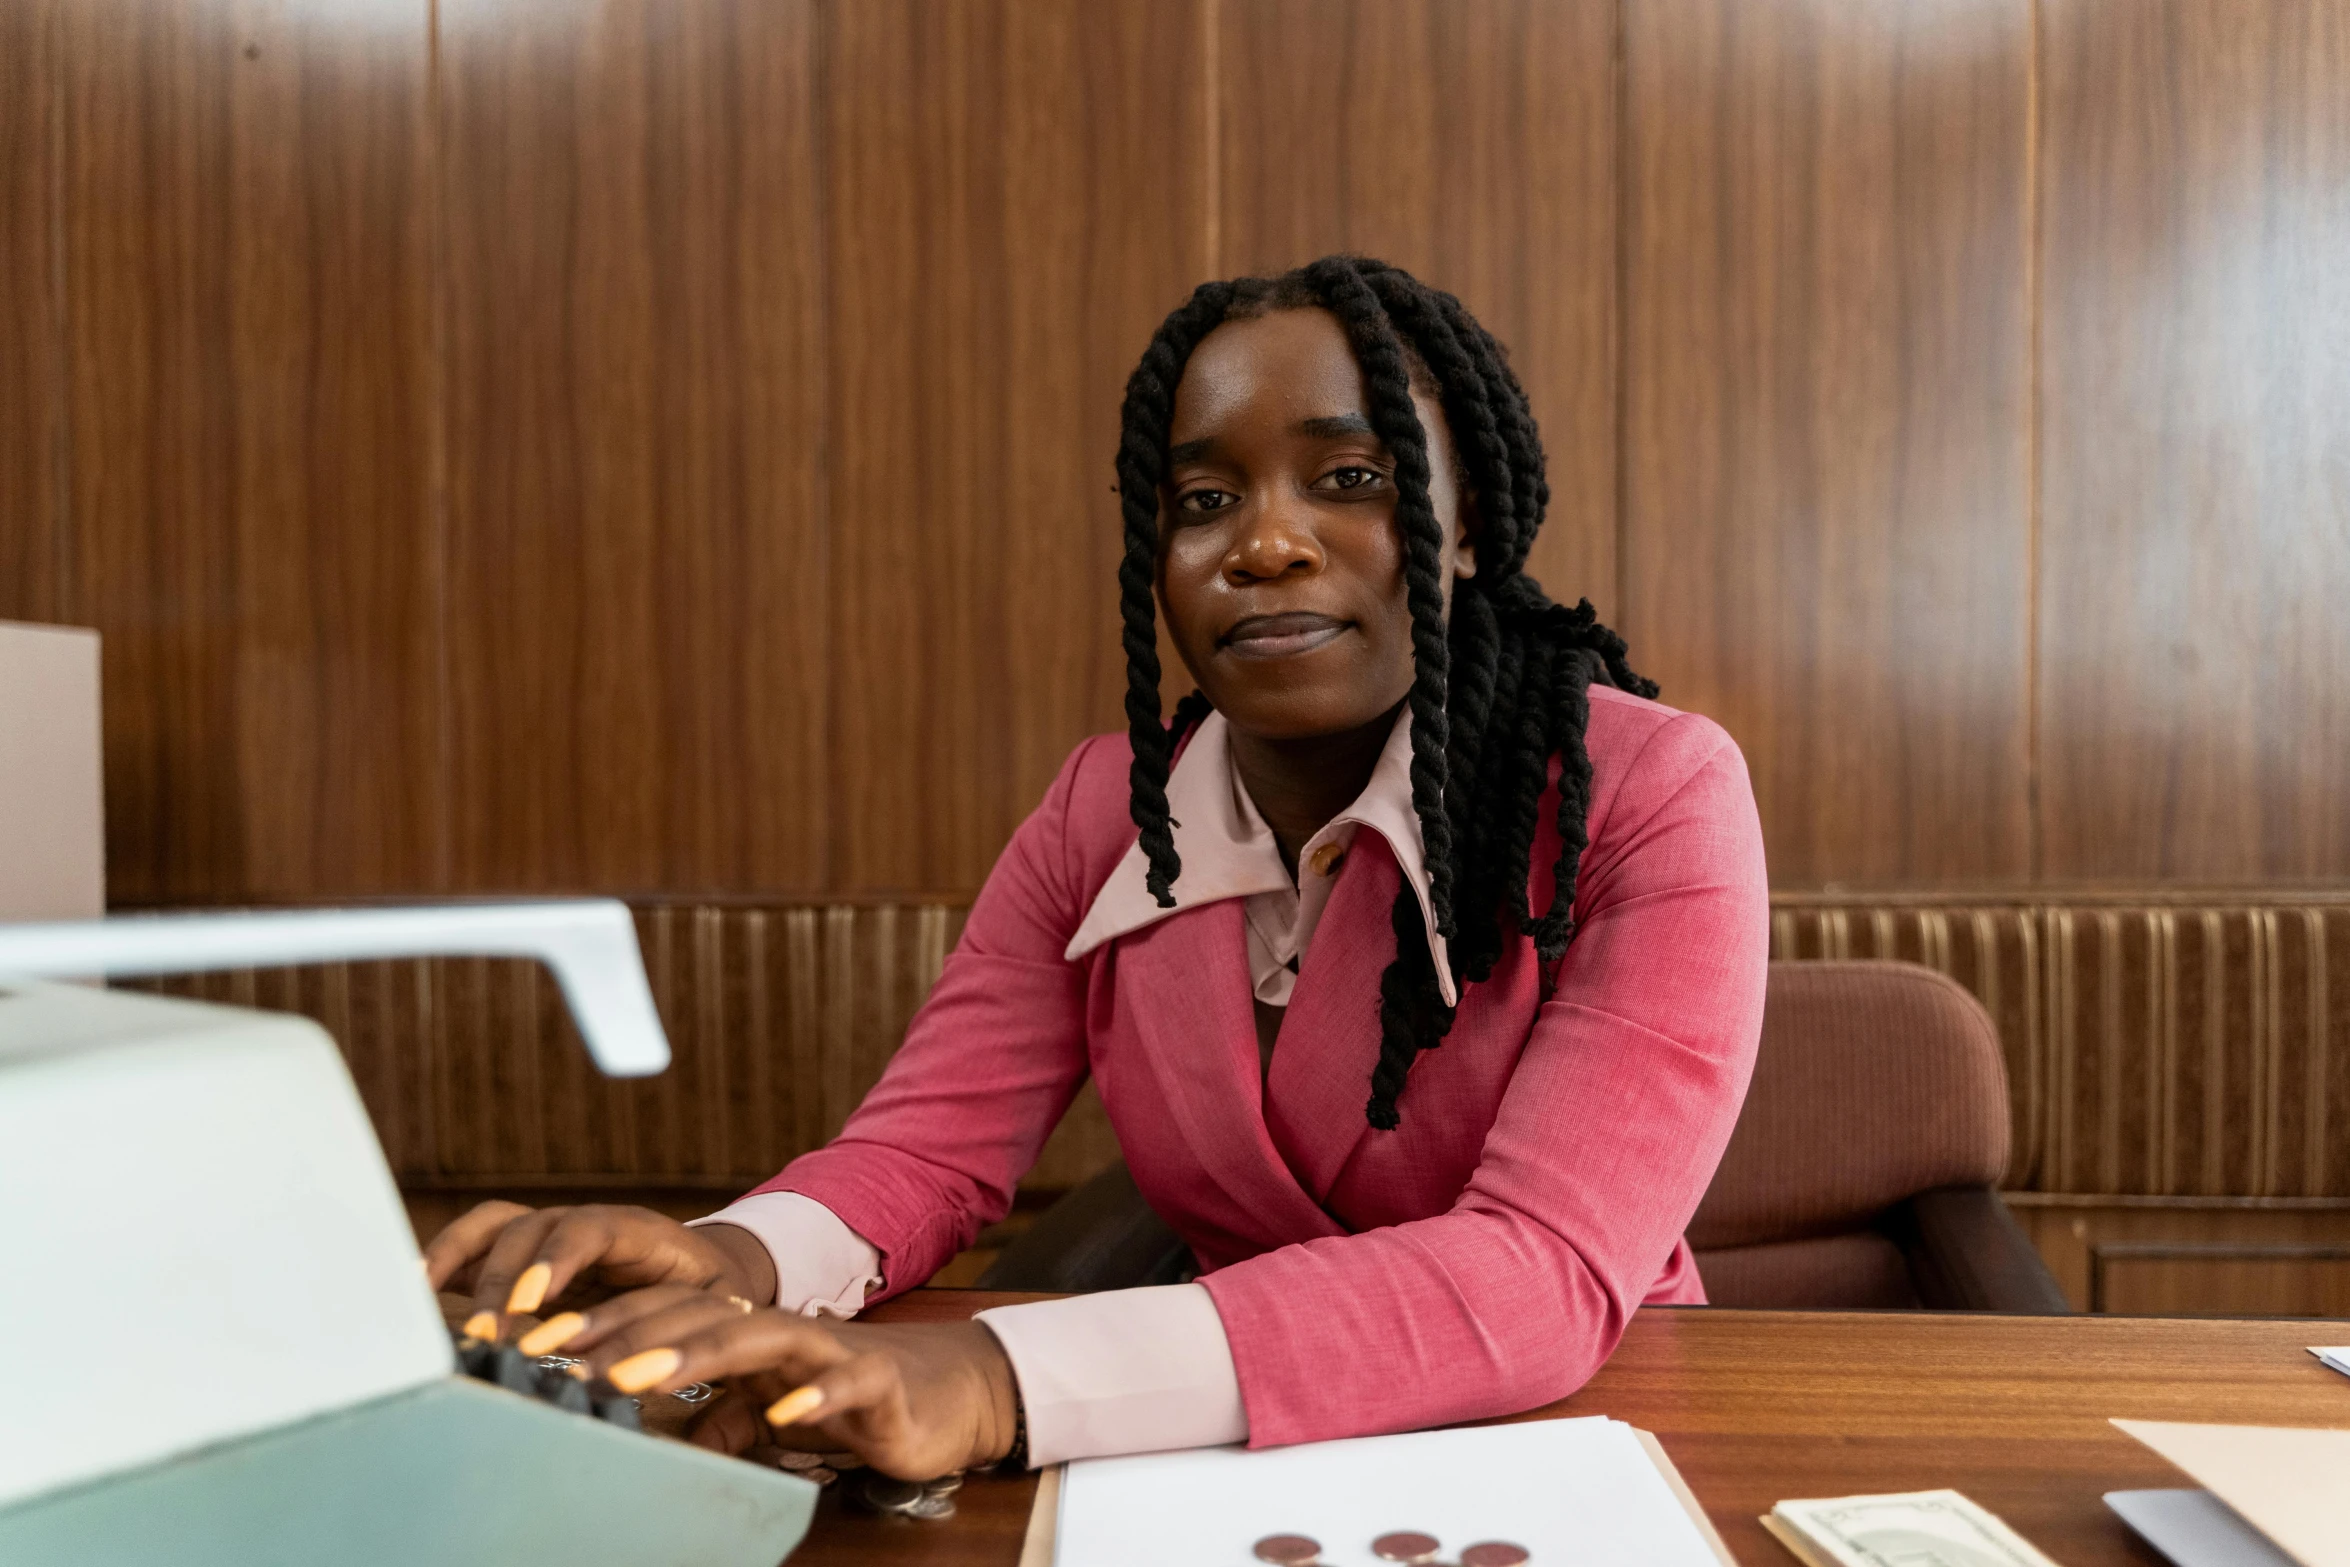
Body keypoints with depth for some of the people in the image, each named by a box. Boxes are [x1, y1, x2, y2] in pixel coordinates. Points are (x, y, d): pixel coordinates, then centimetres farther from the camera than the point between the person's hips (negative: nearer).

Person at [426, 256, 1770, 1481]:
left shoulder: (1651, 795, -15)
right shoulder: (1106, 814, -1)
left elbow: (1548, 1271, -27)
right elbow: (929, 1150, -5)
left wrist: (994, 1385, -38)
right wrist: (732, 1262, -28)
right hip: (1249, 1471, 3)